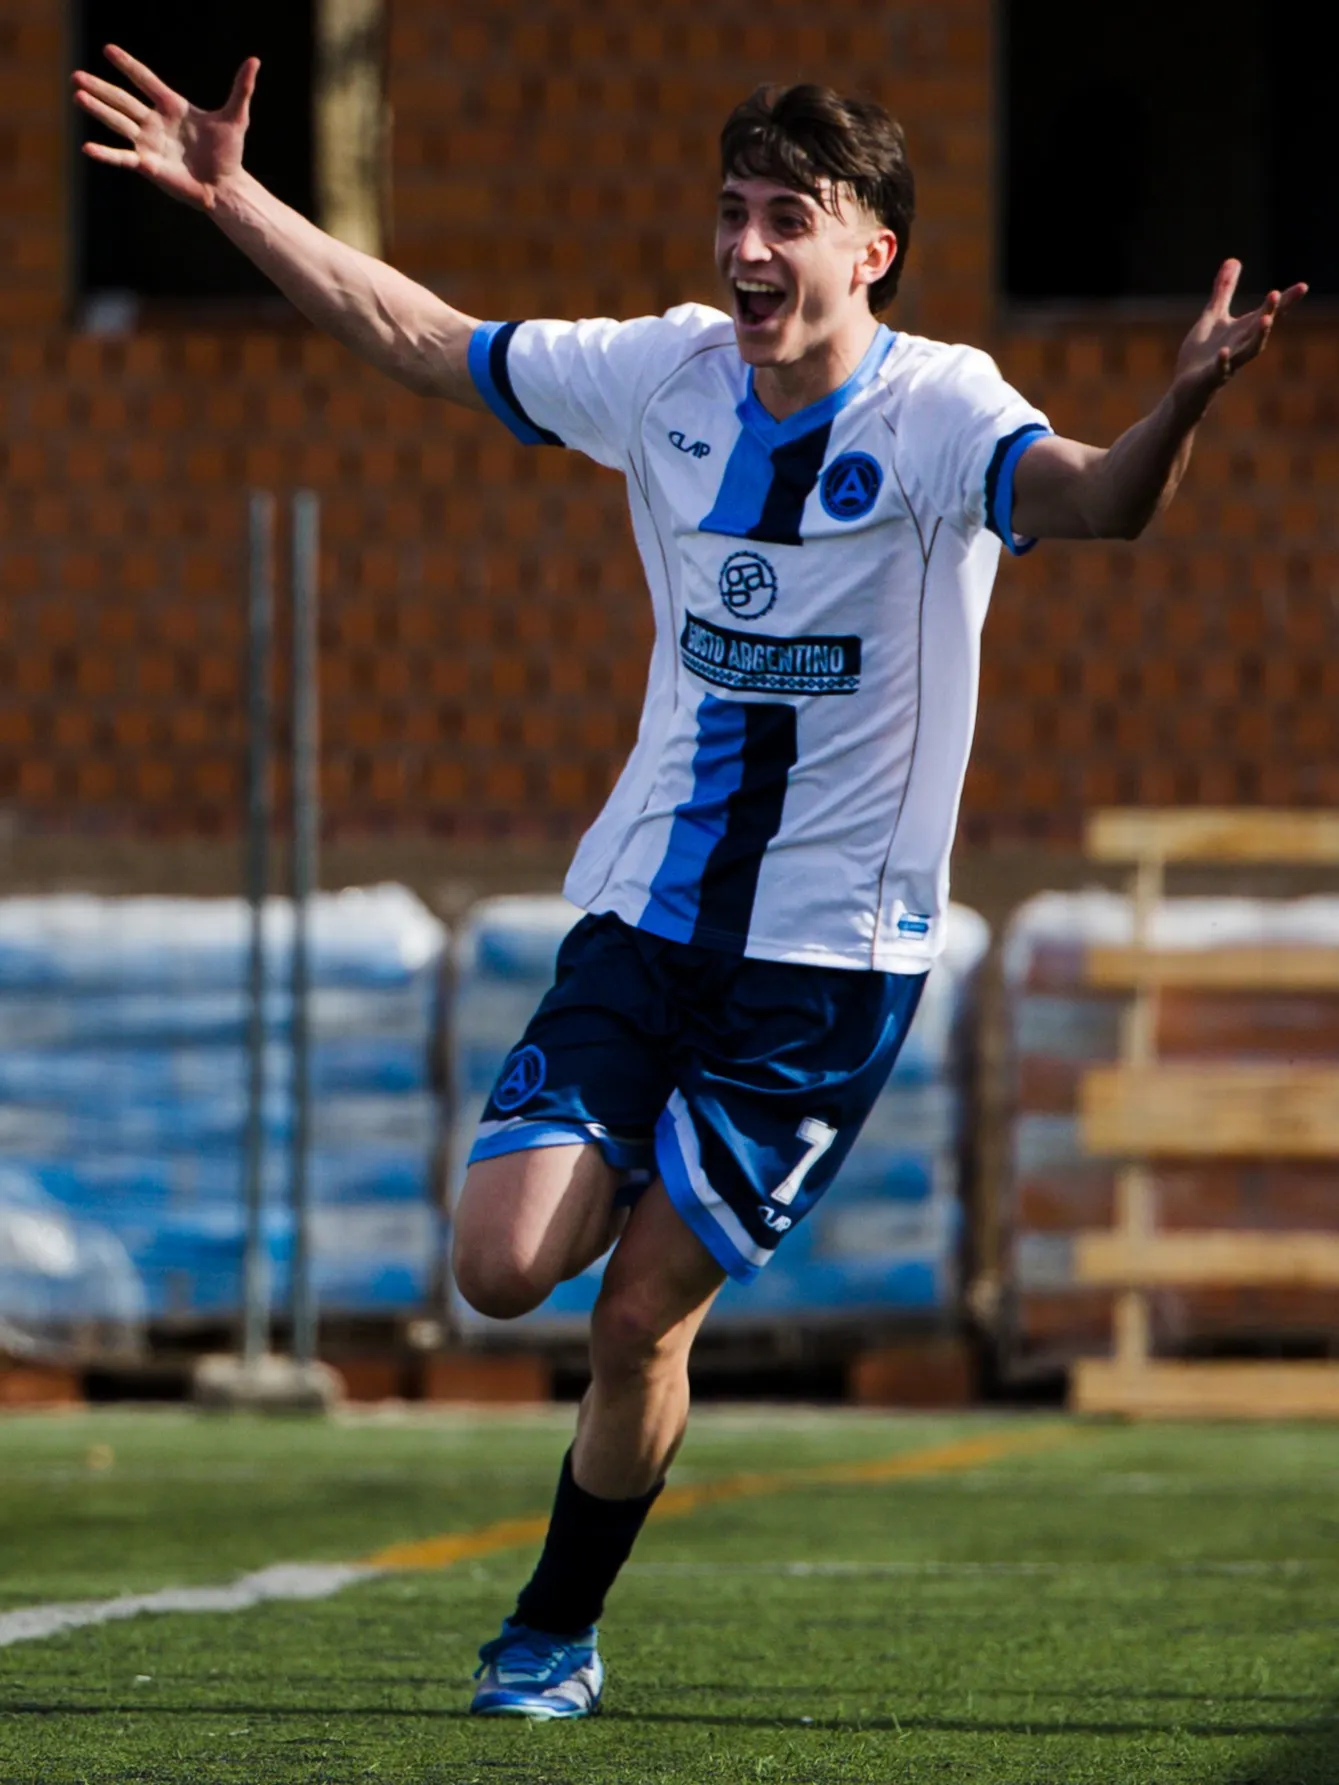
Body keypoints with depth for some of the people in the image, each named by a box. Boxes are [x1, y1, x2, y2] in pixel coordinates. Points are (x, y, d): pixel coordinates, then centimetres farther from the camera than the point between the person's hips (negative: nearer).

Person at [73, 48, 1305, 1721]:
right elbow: (421, 339, 12)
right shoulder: (665, 375, 1)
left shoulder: (933, 411, -14)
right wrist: (234, 197, 8)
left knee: (642, 1315, -4)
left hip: (830, 955, -4)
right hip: (644, 913, 4)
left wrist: (1183, 400, -55)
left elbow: (1094, 499, -34)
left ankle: (558, 1631, 18)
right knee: (503, 1269, -8)